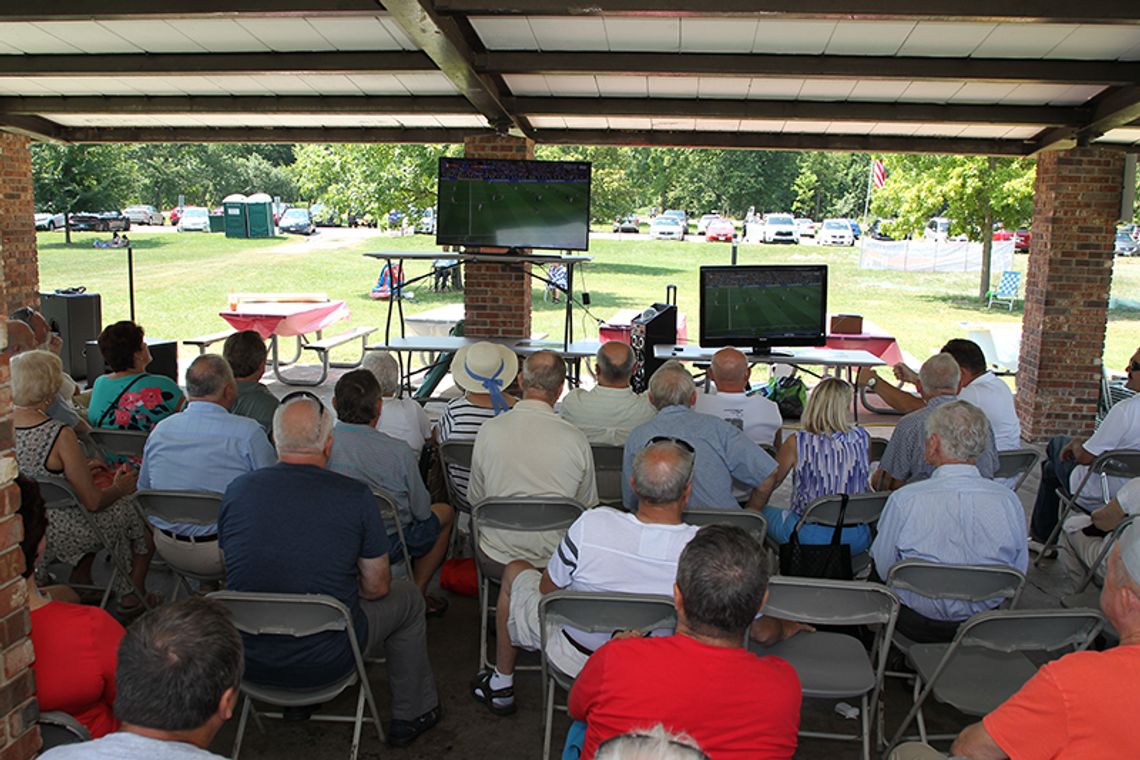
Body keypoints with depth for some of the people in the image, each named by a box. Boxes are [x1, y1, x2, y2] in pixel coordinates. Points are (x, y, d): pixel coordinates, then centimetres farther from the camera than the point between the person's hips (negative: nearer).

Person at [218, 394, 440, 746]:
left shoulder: (237, 490, -5)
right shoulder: (355, 496, -15)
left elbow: (233, 570, 10)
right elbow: (376, 587, -6)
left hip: (247, 661, 4)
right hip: (325, 663, -4)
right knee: (407, 598, 21)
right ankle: (411, 714, 36)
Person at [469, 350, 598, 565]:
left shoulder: (488, 431, -11)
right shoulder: (576, 439, -12)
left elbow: (475, 499, 2)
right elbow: (587, 505, 1)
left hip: (498, 556, 1)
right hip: (556, 557, 0)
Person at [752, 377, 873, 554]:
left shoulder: (797, 442, -11)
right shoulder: (862, 438, -5)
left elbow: (766, 485, 1)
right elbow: (865, 481, 11)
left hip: (810, 537, -3)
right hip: (856, 541, 3)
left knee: (763, 512, 20)